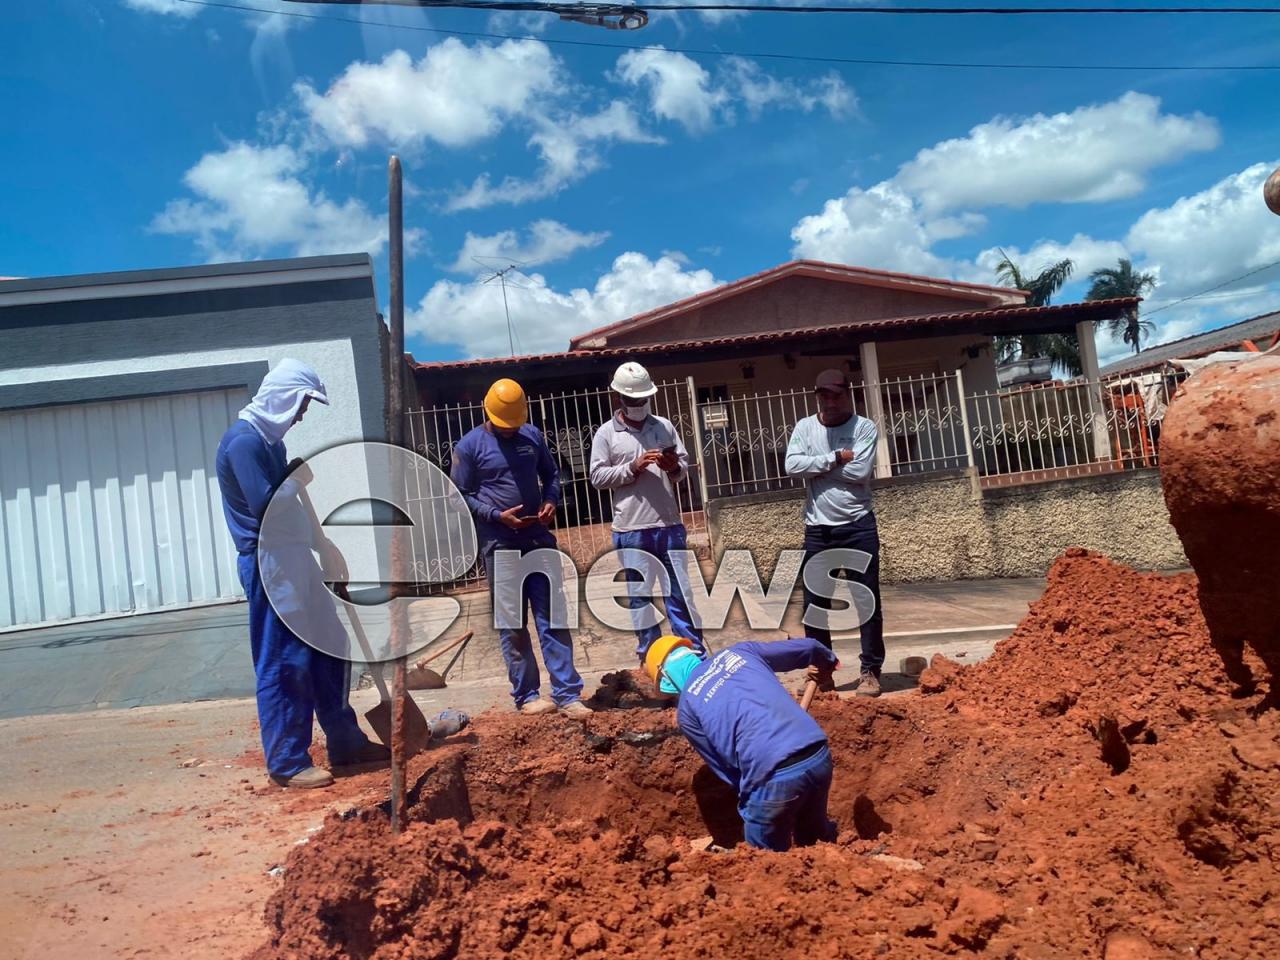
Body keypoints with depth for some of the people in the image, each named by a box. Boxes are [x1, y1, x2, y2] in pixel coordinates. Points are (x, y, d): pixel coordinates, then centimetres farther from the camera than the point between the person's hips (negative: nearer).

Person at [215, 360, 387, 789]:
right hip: (268, 565, -10)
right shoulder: (244, 441, -15)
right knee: (283, 665, -3)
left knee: (327, 651, 14)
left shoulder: (267, 439, 16)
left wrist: (324, 549, 19)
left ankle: (346, 742, 24)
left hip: (293, 560, 10)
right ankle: (287, 763, 7)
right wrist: (299, 479, -7)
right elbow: (266, 506, -24)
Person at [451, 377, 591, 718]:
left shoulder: (533, 435, 7)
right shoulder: (468, 446, -4)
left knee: (552, 619, 2)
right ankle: (526, 695, 15)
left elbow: (551, 473, 18)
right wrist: (497, 515, -16)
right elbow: (461, 496, -3)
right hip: (499, 545, -3)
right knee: (512, 626, 4)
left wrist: (551, 500, -3)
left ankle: (567, 694, 5)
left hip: (539, 539, 3)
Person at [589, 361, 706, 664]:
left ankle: (694, 652, 14)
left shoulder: (664, 426, 8)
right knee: (639, 595, 8)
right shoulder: (606, 434, 1)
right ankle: (649, 654, 18)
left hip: (669, 525, 2)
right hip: (630, 530, -2)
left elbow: (685, 464, 12)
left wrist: (675, 468, -10)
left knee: (679, 591, 8)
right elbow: (597, 477, -3)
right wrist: (632, 467, -14)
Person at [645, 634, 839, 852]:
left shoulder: (686, 707, 10)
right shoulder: (738, 651, 19)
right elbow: (807, 647, 29)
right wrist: (827, 660, 50)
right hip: (820, 756, 5)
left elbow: (722, 766, 13)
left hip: (774, 778, -5)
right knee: (815, 836, 31)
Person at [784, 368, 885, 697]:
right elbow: (792, 465, -11)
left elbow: (860, 472, -17)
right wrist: (836, 458, -13)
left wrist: (818, 466, -9)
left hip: (858, 527, -2)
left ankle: (870, 670, 14)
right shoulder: (805, 427, 4)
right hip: (818, 529, 3)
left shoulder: (864, 427, -3)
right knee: (814, 603, 7)